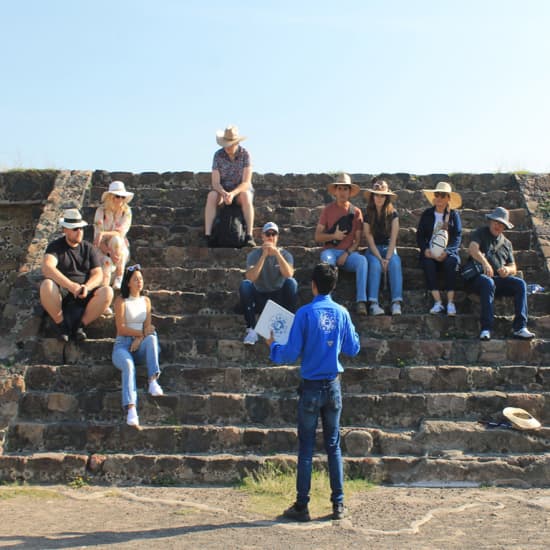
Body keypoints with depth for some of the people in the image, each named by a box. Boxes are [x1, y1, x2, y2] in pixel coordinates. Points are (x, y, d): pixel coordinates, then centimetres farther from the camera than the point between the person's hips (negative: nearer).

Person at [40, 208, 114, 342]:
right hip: (61, 293, -2)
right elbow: (47, 268, -18)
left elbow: (98, 274, 4)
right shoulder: (55, 246, 2)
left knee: (107, 292, -26)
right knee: (46, 285, -35)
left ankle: (80, 324, -11)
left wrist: (87, 286, -20)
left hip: (84, 295, 2)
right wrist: (70, 285, -31)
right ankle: (61, 324, -14)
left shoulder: (88, 248, 12)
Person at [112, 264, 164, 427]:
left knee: (152, 338, -33)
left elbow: (148, 325, 7)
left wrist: (140, 338, -13)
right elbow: (121, 329, -6)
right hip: (123, 345, -3)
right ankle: (131, 408, -52)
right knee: (128, 365, -36)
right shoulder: (121, 301, 4)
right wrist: (141, 332, -10)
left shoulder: (146, 300, 18)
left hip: (140, 346, 3)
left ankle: (153, 381, -43)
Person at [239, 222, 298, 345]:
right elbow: (250, 278, -21)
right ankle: (251, 329, -24)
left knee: (291, 282, -28)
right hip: (260, 297, 0)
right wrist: (264, 256, -27)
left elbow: (289, 274, -23)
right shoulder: (254, 255, -3)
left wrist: (277, 253, -30)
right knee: (245, 284, -28)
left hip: (279, 297, 0)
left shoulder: (285, 254, -2)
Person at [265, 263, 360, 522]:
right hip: (334, 387, 3)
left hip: (310, 387, -3)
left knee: (306, 448, 3)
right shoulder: (342, 313, 0)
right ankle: (338, 505, 13)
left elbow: (290, 354, -12)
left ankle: (302, 506, 8)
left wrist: (272, 347, 7)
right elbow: (353, 349, 10)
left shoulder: (305, 313, -12)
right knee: (334, 446, 11)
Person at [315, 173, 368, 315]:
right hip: (331, 251, -1)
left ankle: (361, 302, -38)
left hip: (349, 252, 1)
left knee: (362, 260, -32)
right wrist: (334, 236, -15)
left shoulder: (356, 211, 9)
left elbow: (358, 239, 6)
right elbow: (318, 237, 2)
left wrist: (347, 253, -11)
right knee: (326, 259, -37)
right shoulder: (328, 210, 6)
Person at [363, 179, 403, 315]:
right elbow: (370, 240, -7)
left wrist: (387, 259, -21)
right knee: (375, 264, -33)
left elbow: (393, 239, -7)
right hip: (373, 250, 0)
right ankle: (373, 303, -41)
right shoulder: (368, 215, -1)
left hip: (389, 248, 0)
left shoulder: (393, 214, 0)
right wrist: (380, 259, -20)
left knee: (395, 263, -31)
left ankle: (396, 303, -41)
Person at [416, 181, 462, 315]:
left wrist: (446, 251, -16)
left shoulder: (454, 215, 9)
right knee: (428, 263, -32)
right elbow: (419, 235, 9)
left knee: (450, 263, -34)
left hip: (448, 252, -1)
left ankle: (450, 303, -34)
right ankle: (437, 302, -35)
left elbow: (457, 237, 1)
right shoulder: (427, 214, 14)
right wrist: (425, 249, -11)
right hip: (430, 253, 1)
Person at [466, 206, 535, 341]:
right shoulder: (480, 233, 13)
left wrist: (508, 269, -5)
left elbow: (513, 268, 22)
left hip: (499, 279, 4)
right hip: (478, 276, -4)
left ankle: (520, 327, -30)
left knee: (520, 284, -23)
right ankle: (486, 329, -42)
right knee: (488, 282, -38)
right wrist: (485, 263, -28)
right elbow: (472, 249, -9)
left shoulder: (506, 243, 26)